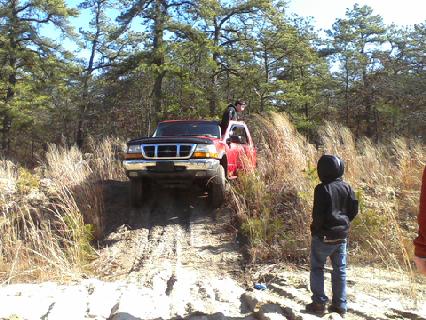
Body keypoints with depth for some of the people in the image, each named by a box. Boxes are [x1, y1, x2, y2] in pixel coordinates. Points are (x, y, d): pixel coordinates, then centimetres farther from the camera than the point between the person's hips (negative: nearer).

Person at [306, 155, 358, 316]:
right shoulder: (347, 187, 1)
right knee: (340, 269, 12)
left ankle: (319, 302, 8)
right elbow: (353, 210, 5)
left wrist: (316, 229, -2)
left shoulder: (322, 189, -16)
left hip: (324, 236, -5)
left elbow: (318, 213, -17)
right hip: (342, 235, 5)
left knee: (317, 267, 8)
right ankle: (340, 304, 16)